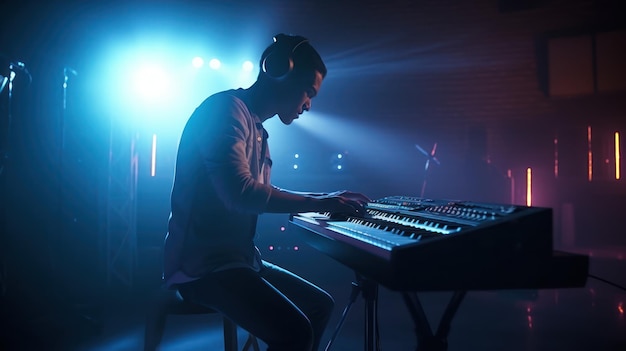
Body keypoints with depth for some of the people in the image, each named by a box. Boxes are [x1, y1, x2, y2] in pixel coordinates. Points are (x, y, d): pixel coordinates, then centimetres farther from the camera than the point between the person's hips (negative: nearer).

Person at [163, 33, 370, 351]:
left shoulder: (257, 130, 18)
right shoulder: (227, 109, -14)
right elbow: (241, 193, -27)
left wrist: (326, 199, 18)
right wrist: (318, 202, -18)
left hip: (236, 257, 11)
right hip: (203, 263, -11)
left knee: (320, 304, 18)